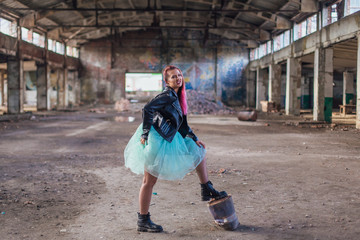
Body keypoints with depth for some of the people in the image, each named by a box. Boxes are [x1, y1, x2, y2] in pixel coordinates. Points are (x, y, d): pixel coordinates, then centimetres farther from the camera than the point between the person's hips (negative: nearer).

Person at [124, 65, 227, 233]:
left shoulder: (178, 97, 15)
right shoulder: (168, 95, -13)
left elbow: (182, 124, 22)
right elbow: (147, 109, -23)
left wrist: (194, 139, 21)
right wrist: (145, 134, -24)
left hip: (168, 140, 10)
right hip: (155, 139, -10)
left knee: (198, 152, 17)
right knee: (150, 181, -4)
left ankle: (207, 192, 26)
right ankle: (143, 221, 6)